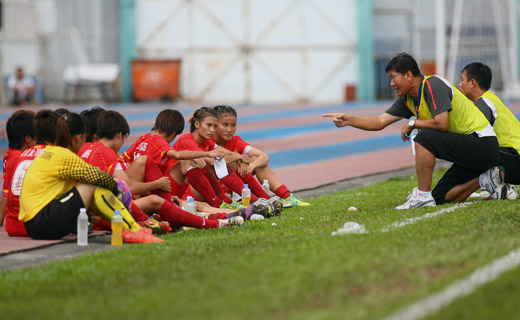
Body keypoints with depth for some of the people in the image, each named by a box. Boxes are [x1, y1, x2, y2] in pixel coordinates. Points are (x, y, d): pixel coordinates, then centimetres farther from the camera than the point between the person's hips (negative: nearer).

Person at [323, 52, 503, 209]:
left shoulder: (433, 85, -17)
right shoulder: (408, 100, 10)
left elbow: (441, 123, -27)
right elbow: (380, 121, 11)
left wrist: (413, 123, -11)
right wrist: (348, 120, 0)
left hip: (482, 143, -10)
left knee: (425, 138, -25)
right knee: (441, 197, 6)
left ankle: (423, 195, -19)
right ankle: (488, 180, 13)